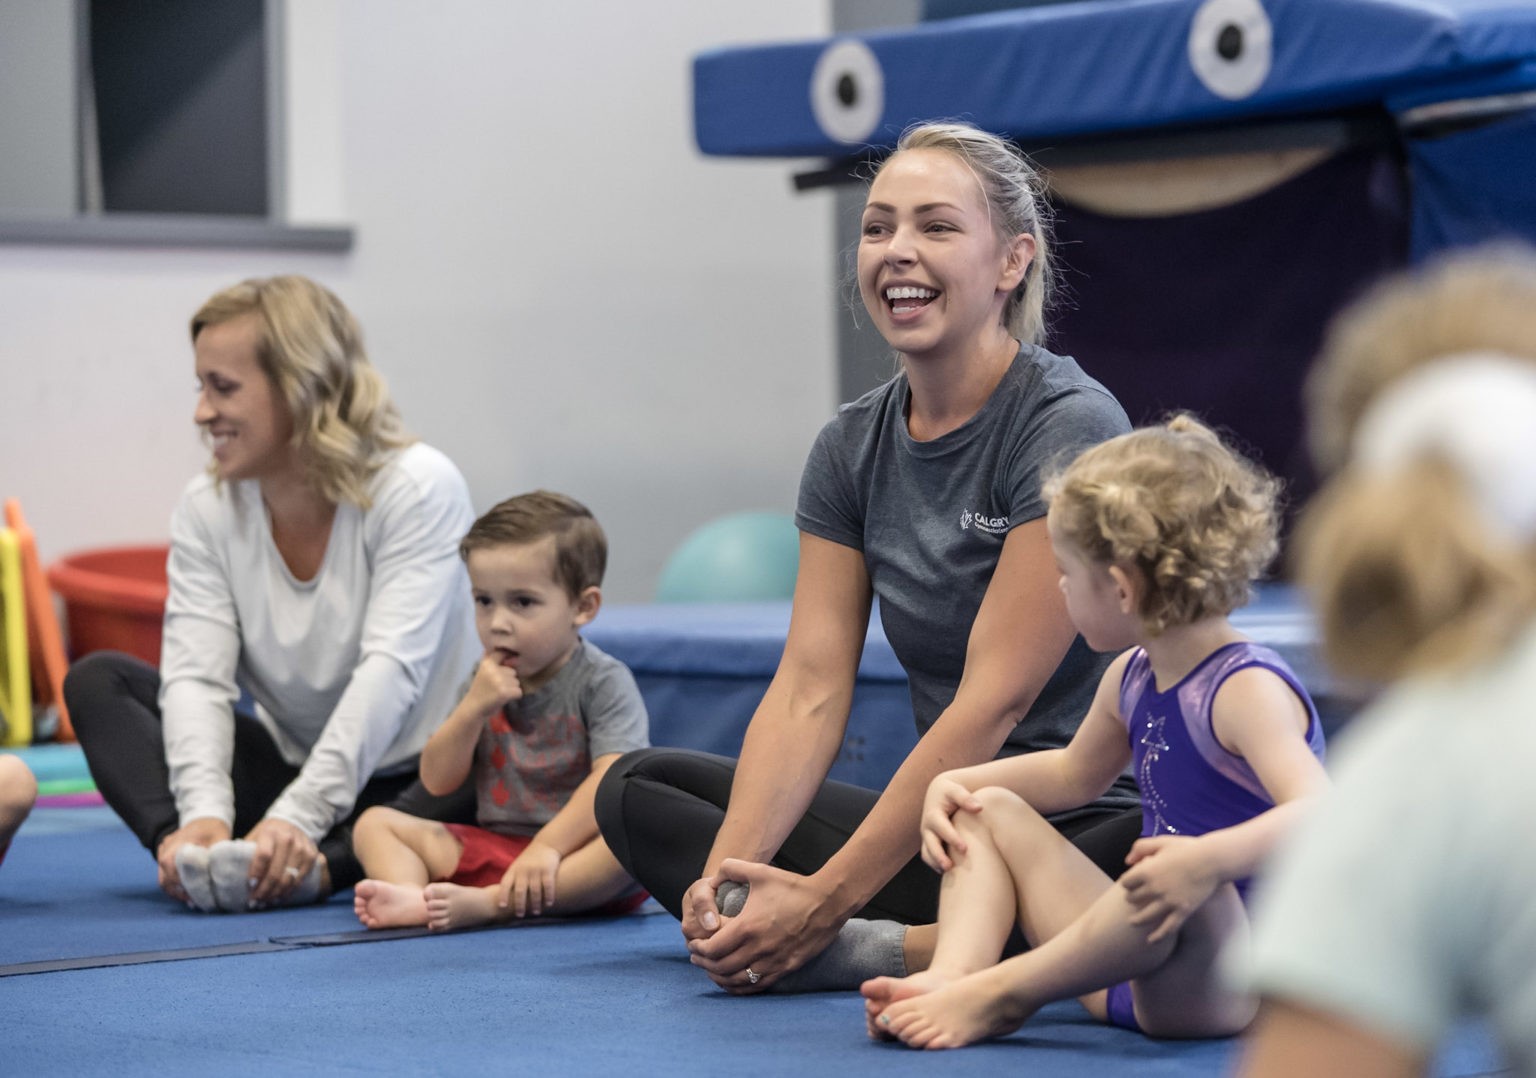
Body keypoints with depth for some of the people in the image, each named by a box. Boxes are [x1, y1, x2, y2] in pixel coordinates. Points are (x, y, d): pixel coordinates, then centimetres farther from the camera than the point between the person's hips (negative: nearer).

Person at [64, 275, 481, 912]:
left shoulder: (419, 488, -15)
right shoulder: (206, 508, -1)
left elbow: (390, 671, -25)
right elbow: (196, 675, -12)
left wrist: (298, 817, -36)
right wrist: (204, 813, -32)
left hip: (414, 777, -5)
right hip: (288, 764, 5)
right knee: (96, 680, -11)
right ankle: (200, 861, -35)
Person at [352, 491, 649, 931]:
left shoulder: (603, 682, -7)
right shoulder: (487, 680, 10)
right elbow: (437, 782, 5)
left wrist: (548, 847, -31)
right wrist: (474, 707, -11)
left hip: (575, 849, -6)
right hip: (492, 845, 6)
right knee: (376, 821, -2)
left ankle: (485, 903, -45)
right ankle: (411, 895, -35)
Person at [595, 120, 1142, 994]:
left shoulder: (1068, 429, -13)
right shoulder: (853, 448, 7)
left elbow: (992, 701, -20)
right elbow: (810, 689, -1)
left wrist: (826, 899, -24)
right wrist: (726, 871, -19)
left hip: (1086, 817, -7)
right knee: (639, 791, -1)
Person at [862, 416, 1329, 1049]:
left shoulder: (1247, 689, -19)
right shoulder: (1132, 678, 9)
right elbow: (1074, 773, 30)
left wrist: (1208, 859, -50)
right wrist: (955, 782, 16)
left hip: (1228, 989, -9)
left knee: (1178, 884, -41)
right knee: (988, 812, 13)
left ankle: (1001, 993, -22)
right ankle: (951, 976, -15)